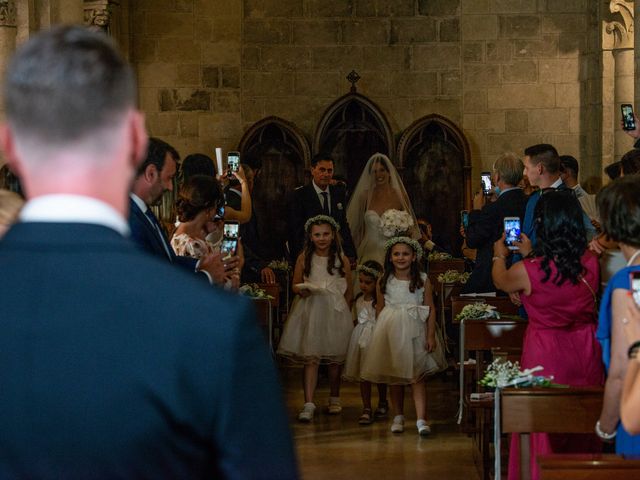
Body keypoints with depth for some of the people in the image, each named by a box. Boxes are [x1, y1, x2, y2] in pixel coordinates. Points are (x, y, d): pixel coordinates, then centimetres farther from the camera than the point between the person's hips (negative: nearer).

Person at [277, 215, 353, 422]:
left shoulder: (342, 259, 3)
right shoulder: (304, 258, 3)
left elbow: (349, 290, 9)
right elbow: (295, 285, 8)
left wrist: (342, 309, 2)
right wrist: (303, 290, -12)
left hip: (335, 311, 1)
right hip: (310, 311, -1)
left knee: (335, 358, 10)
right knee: (310, 358, -10)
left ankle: (334, 399, 30)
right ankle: (309, 404, -15)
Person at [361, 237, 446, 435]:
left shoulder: (422, 280, -2)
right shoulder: (384, 281, 3)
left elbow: (430, 308, -2)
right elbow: (380, 309, 8)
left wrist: (431, 335, -8)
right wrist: (382, 333, 6)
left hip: (415, 330, -2)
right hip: (391, 330, 2)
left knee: (417, 376, -6)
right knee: (394, 377, 9)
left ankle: (421, 419, -10)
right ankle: (398, 417, 20)